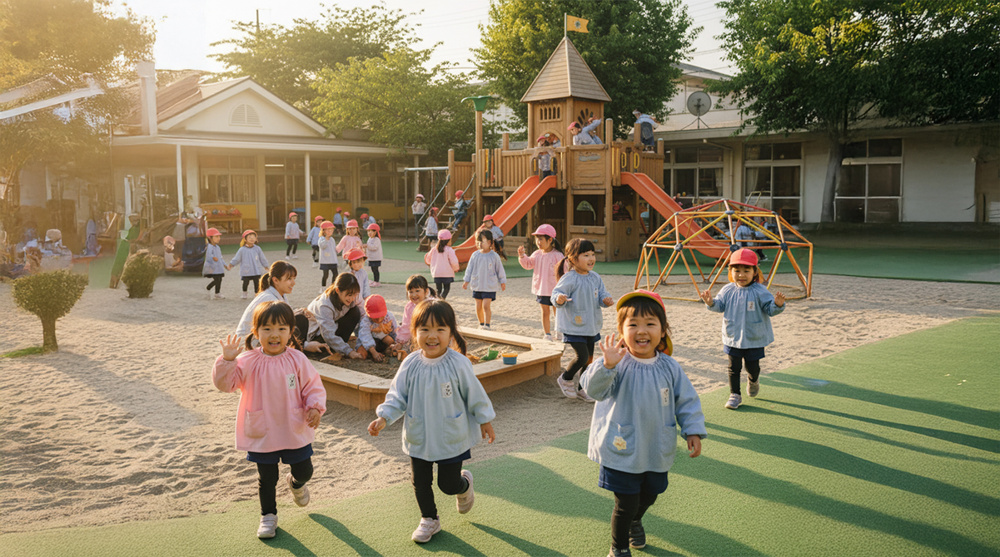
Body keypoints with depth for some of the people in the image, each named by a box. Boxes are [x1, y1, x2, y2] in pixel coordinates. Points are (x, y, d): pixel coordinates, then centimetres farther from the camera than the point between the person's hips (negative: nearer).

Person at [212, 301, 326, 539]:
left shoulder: (297, 360, -9)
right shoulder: (249, 361, -11)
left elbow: (313, 386, -3)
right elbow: (225, 383, -14)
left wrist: (315, 407, -18)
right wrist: (227, 360, -29)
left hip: (295, 431, 1)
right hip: (262, 433, -1)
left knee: (304, 470, 14)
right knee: (266, 478, 13)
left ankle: (296, 483, 51)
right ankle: (268, 515, 35)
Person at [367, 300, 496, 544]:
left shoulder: (458, 363, -17)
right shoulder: (411, 365, -11)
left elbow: (475, 394, -6)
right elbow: (397, 395, -5)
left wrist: (484, 421, 3)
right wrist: (384, 417, -19)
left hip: (451, 438, -3)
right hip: (418, 438, 3)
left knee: (448, 484, 8)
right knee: (421, 482, 13)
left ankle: (464, 484, 44)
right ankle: (429, 519, 38)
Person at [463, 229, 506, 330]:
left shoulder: (494, 256, -6)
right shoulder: (475, 255, 1)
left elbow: (500, 270, 5)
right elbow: (469, 269, 8)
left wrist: (502, 282, 10)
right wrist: (466, 281, 3)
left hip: (489, 286, -3)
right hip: (477, 286, 3)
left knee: (486, 306, -12)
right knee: (478, 307, 8)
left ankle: (487, 325, -6)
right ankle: (481, 323, 26)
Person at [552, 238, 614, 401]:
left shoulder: (595, 277, 5)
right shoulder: (569, 278, -17)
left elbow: (602, 292, 10)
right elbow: (557, 292, -21)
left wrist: (606, 299, -12)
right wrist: (559, 299, -44)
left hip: (591, 326, 8)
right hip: (573, 326, -7)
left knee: (589, 358, 13)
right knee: (582, 356, -13)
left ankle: (582, 389, 28)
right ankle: (565, 379, 14)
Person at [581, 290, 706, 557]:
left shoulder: (669, 367, -6)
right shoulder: (618, 364, -18)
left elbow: (687, 400, 5)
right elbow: (593, 388, -32)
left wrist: (693, 431, 0)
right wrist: (606, 366, -48)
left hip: (657, 452, 5)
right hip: (622, 451, -4)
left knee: (649, 495, 24)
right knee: (626, 502, 2)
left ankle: (635, 521, 58)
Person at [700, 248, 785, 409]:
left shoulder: (759, 291, -12)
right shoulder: (728, 290, -3)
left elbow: (769, 309, -14)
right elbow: (720, 306, 4)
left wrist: (778, 304, -36)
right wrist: (711, 302, -17)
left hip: (754, 339, -2)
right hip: (732, 338, 2)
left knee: (753, 367, 12)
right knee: (734, 367, 5)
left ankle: (753, 381, 47)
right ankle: (735, 395, 18)